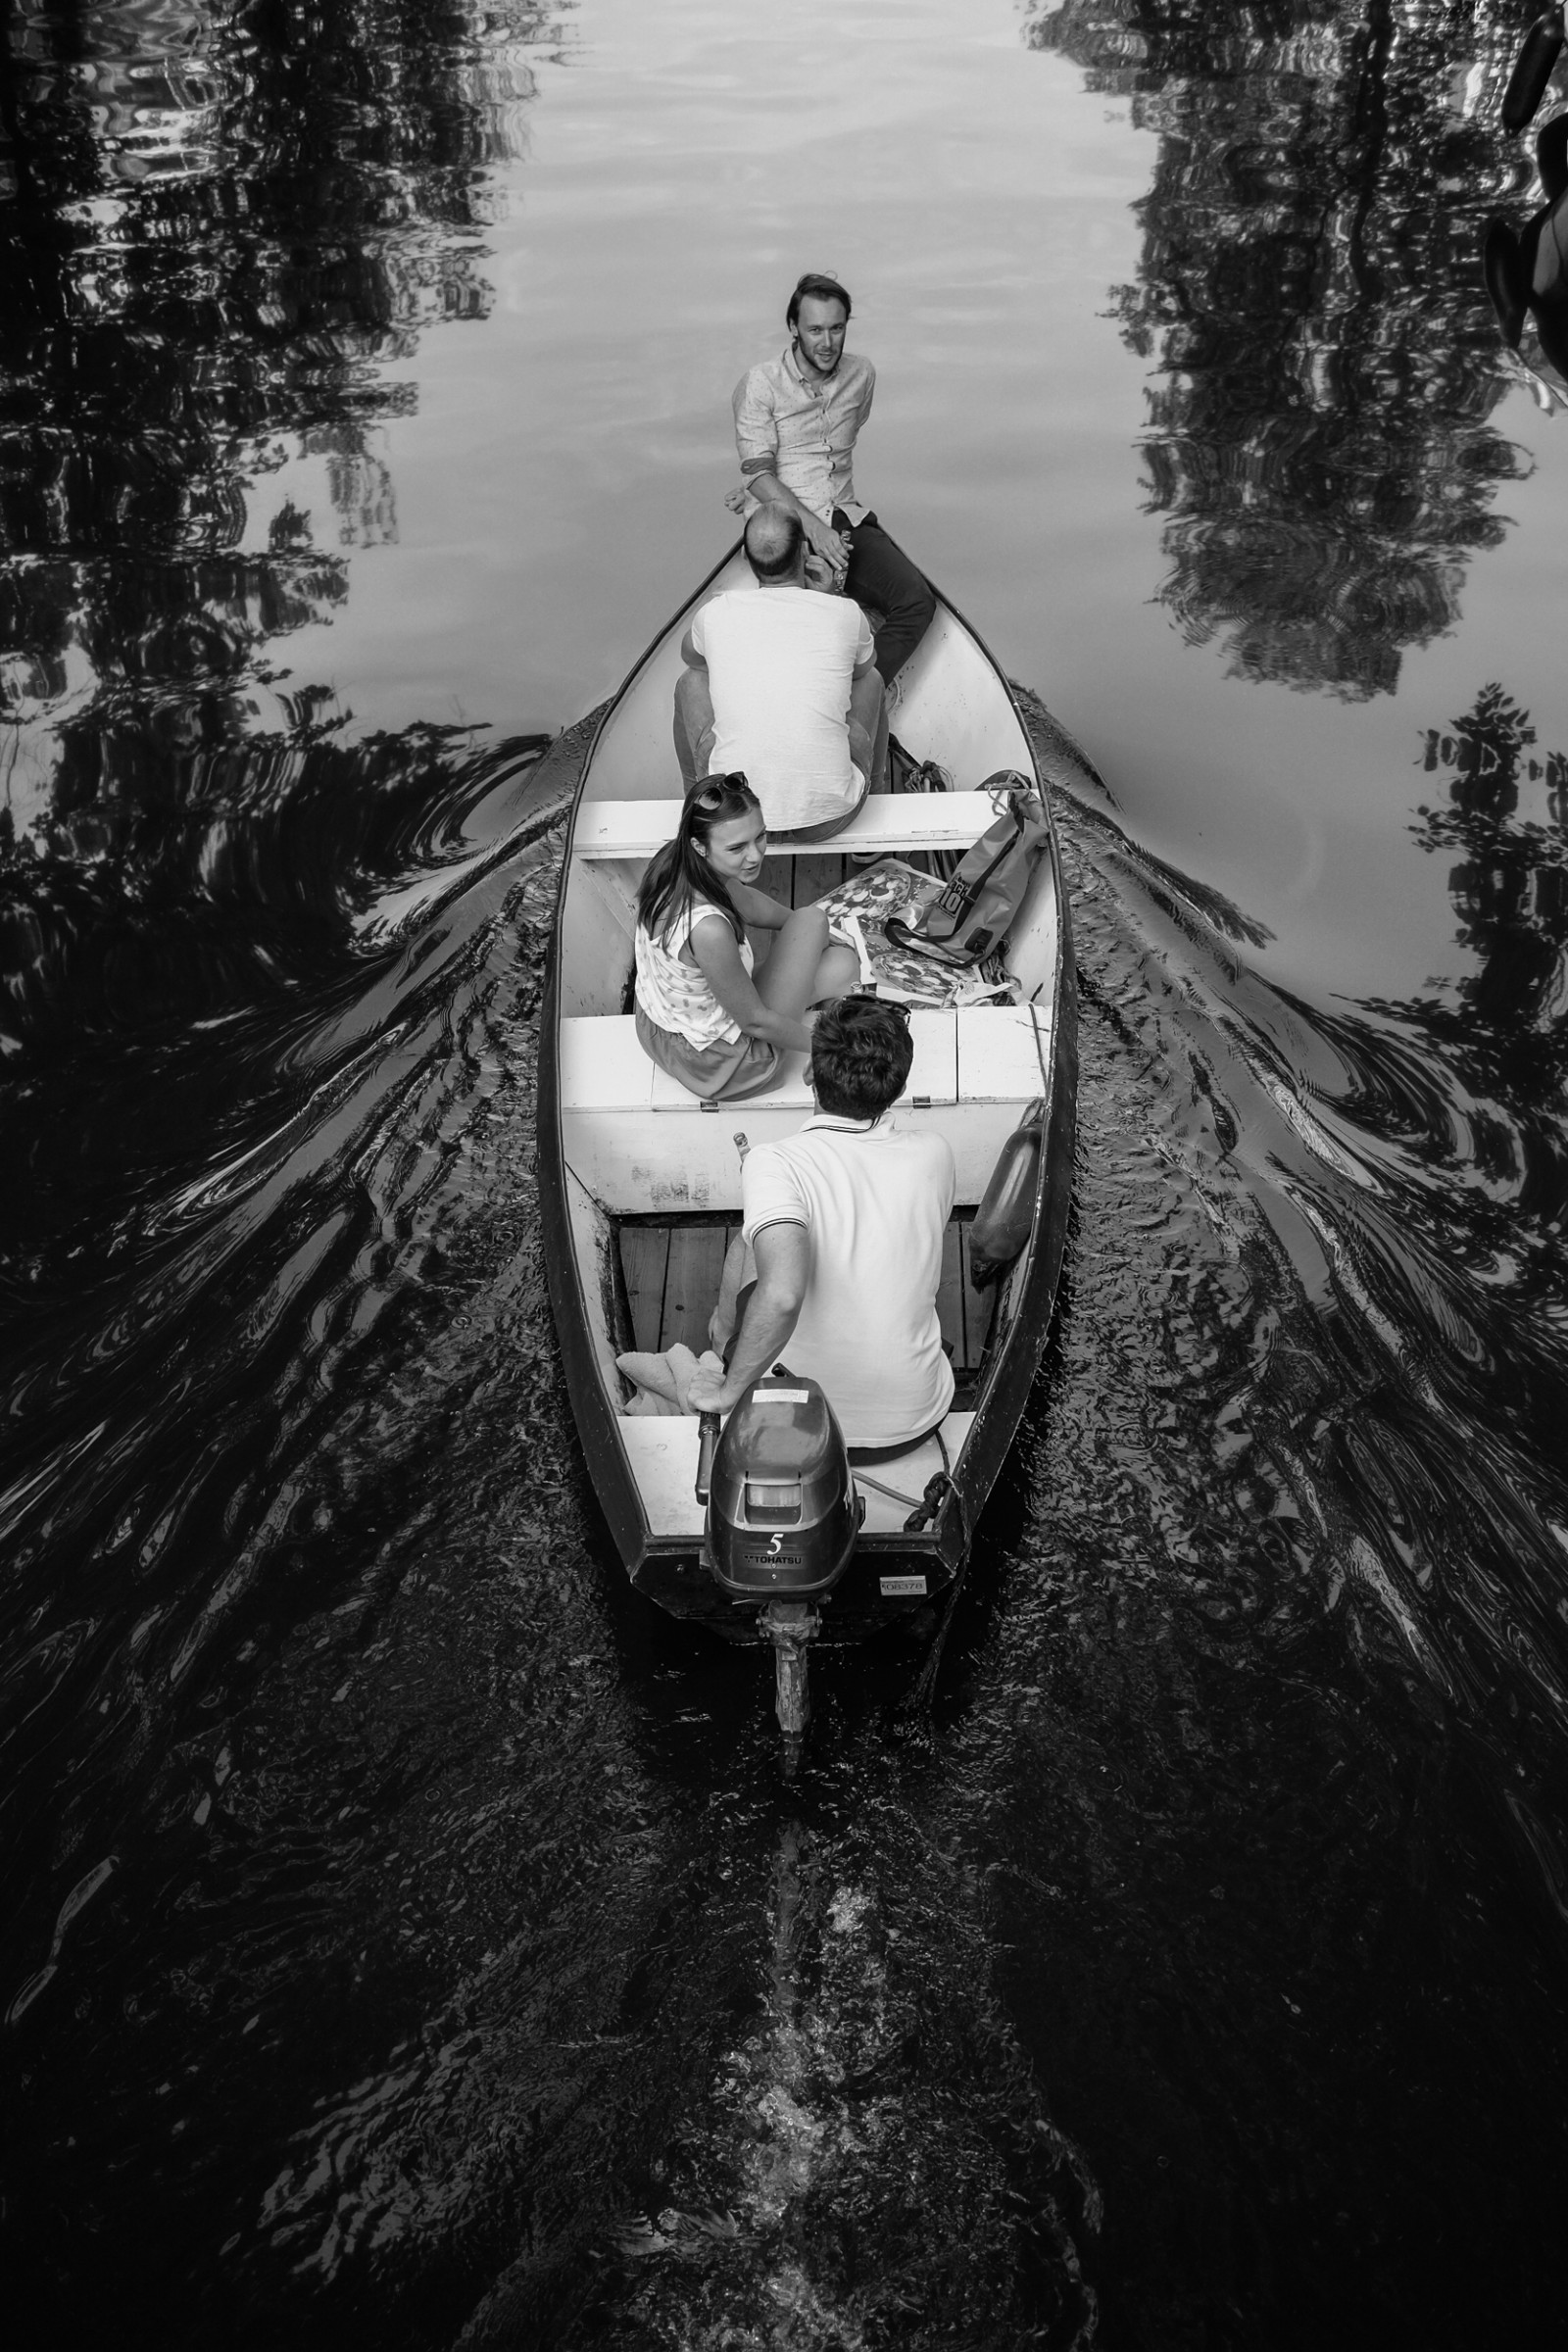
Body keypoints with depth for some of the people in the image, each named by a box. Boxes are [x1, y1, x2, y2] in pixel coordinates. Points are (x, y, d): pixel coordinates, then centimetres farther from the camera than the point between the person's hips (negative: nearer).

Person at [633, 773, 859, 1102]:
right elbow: (754, 1021, -23)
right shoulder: (708, 929, -40)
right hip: (713, 1064, -7)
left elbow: (744, 901, 9)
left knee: (810, 920, 12)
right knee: (843, 964, 4)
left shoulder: (671, 859, -15)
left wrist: (809, 926, 21)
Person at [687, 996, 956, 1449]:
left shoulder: (774, 1164, -25)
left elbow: (782, 1293, -41)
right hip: (918, 1418, 3)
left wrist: (728, 1391, -25)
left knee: (739, 1306, 29)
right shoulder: (932, 1153, -11)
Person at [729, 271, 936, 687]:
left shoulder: (861, 375, 9)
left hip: (846, 518, 5)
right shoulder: (760, 383, -5)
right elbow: (758, 473, -10)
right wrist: (811, 526, -22)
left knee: (917, 601, -19)